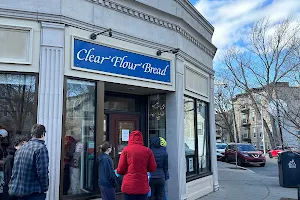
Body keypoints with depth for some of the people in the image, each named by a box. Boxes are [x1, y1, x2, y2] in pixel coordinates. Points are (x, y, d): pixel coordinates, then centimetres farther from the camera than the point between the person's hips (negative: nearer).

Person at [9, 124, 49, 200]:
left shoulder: (20, 149, 9)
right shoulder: (41, 148, -15)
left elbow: (14, 171, 14)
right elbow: (42, 172, -20)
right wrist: (44, 188, -7)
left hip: (17, 191, 8)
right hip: (34, 193, -8)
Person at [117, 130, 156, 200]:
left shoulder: (126, 150, -4)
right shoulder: (147, 150, -1)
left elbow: (121, 169, -3)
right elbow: (153, 168, 2)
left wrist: (117, 171, 19)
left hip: (129, 186, -1)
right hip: (143, 186, 1)